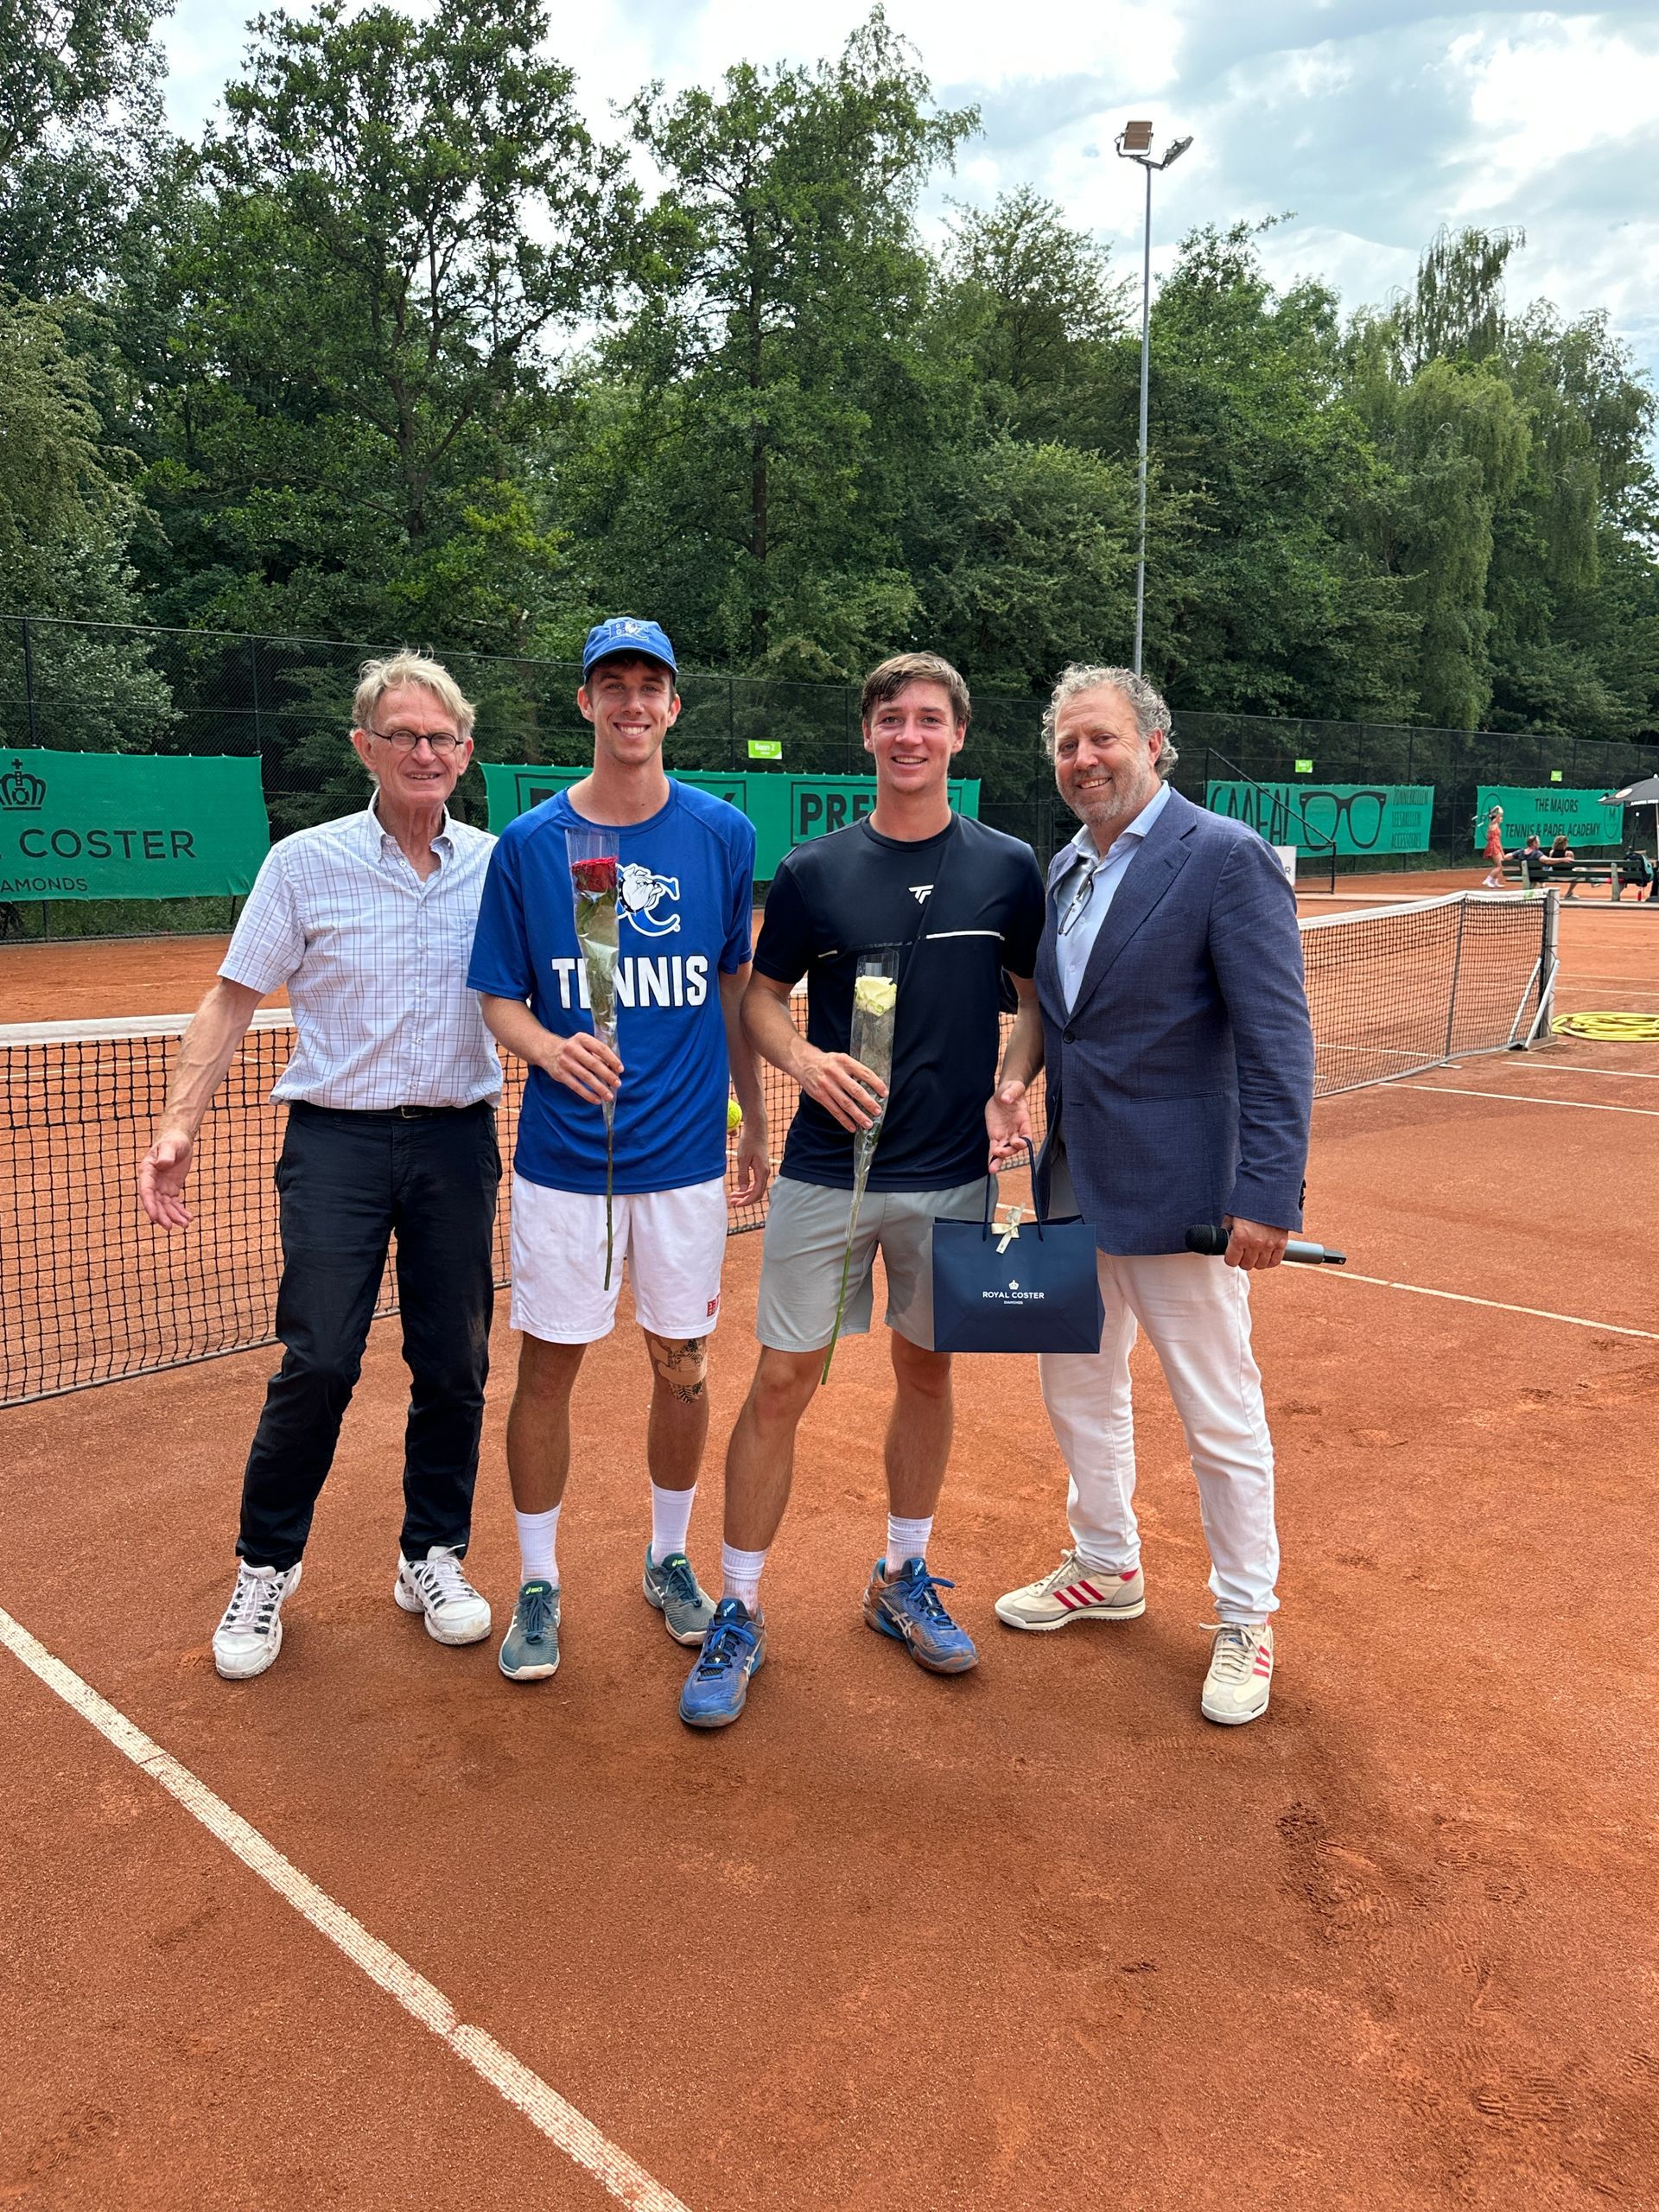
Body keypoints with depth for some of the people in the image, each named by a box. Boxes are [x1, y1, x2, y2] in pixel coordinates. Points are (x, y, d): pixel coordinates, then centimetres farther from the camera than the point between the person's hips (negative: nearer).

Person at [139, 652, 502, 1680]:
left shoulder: (498, 865, 5)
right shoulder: (304, 863, 0)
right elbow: (234, 998, 2)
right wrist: (179, 1126, -5)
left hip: (458, 1141, 2)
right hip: (337, 1140, -2)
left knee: (455, 1366, 6)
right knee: (318, 1364, -5)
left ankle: (433, 1557, 26)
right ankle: (266, 1567, 17)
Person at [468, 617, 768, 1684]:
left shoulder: (723, 833, 1)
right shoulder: (529, 843, -2)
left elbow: (737, 989, 9)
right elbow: (501, 1001, 1)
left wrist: (755, 1122, 11)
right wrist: (551, 1049, -21)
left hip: (687, 1155, 1)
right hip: (563, 1157, -1)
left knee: (683, 1365, 11)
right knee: (548, 1365, 6)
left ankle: (670, 1559, 33)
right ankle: (539, 1584, 25)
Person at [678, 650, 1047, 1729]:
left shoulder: (1009, 867, 1)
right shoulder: (814, 871, -1)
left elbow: (1040, 996, 10)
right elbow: (762, 995, 8)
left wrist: (1011, 1085, -7)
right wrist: (804, 1059, -12)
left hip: (953, 1174, 2)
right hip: (827, 1169, -1)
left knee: (927, 1371, 14)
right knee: (781, 1385, 0)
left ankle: (904, 1579, 35)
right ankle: (740, 1614, 16)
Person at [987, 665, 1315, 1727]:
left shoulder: (1227, 858, -14)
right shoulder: (1067, 865, 8)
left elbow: (1277, 1039, -17)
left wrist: (1268, 1197, -21)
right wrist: (1015, 1081, -2)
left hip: (1178, 1193, -8)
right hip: (1073, 1185, 8)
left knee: (1223, 1420, 6)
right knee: (1079, 1389, 21)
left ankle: (1246, 1620, 26)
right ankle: (1107, 1568, 42)